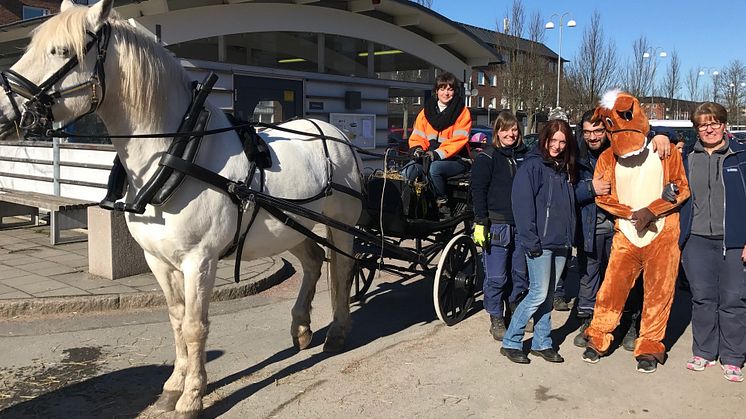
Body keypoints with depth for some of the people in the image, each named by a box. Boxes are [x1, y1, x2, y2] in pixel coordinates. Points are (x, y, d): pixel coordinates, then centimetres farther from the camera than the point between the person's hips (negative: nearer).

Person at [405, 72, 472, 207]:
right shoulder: (426, 111, 13)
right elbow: (417, 136, 9)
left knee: (434, 168, -35)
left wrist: (438, 154, -23)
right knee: (409, 171, -24)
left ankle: (442, 201, -13)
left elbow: (458, 140, -11)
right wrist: (417, 149, -14)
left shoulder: (463, 112, 0)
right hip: (428, 157, 4)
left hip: (456, 160, -4)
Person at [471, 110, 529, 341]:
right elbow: (478, 191, -8)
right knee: (496, 277, -2)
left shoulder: (523, 155, 12)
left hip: (521, 224, 5)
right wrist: (480, 222, -15)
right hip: (496, 224, -5)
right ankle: (496, 320, 12)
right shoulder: (487, 157, -4)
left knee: (520, 274, 12)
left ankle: (514, 312, 29)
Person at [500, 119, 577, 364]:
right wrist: (531, 241, -18)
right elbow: (522, 204, -14)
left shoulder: (565, 169, 16)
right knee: (539, 294, -6)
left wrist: (570, 238, 12)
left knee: (547, 296, 12)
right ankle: (510, 342, 6)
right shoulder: (532, 165, -8)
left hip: (560, 243, 7)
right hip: (540, 243, -7)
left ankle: (542, 343, 21)